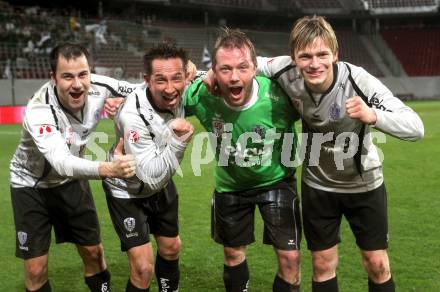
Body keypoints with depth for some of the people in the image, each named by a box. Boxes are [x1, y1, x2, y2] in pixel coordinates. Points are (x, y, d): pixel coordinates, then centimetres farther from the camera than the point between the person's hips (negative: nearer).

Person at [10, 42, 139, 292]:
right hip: (32, 184, -4)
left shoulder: (99, 87, -21)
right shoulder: (39, 111, -35)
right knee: (36, 270, -4)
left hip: (72, 180, 4)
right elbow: (61, 162, -51)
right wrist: (109, 169, -66)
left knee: (94, 252, 8)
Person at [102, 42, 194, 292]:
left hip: (161, 183, 7)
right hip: (128, 190, -6)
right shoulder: (133, 116, -37)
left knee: (171, 248, 21)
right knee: (143, 267, -11)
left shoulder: (179, 94, -18)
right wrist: (178, 141, -43)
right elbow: (152, 177, -35)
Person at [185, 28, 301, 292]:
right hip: (230, 184, 2)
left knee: (290, 258, -5)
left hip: (276, 180, -2)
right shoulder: (202, 95, -27)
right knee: (233, 254, 19)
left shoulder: (279, 95, -32)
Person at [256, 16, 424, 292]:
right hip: (318, 185, 2)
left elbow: (415, 127, -32)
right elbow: (254, 63, 0)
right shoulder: (288, 73, -22)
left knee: (377, 264, 8)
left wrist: (373, 115, -50)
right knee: (323, 264, 10)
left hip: (363, 183, -2)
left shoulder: (359, 81, -29)